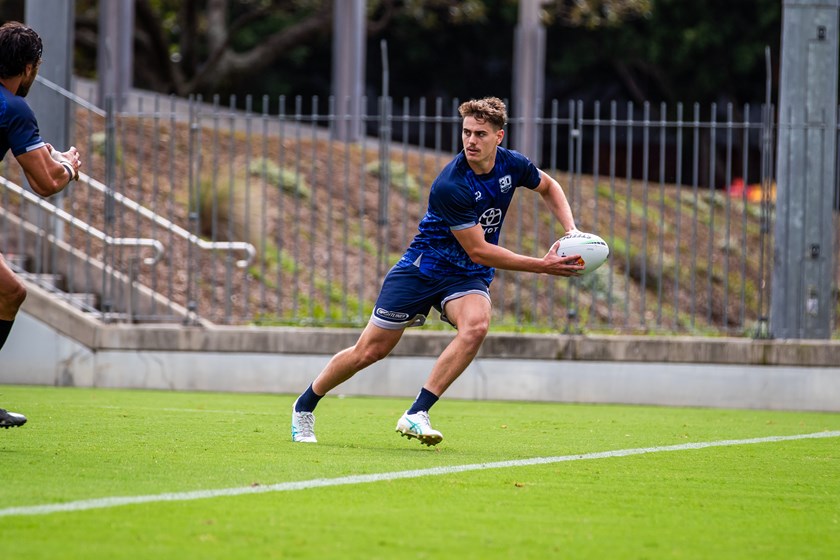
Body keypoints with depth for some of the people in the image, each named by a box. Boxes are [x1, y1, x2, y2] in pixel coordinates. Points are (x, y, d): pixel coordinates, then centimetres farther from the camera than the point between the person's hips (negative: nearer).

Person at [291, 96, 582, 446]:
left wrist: (571, 230, -1)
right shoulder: (450, 186, -28)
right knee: (369, 351, 0)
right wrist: (542, 266, -25)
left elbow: (548, 186, 15)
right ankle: (304, 407, 25)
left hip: (469, 276, 4)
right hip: (423, 268, -4)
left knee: (476, 325, -31)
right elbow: (478, 250, -25)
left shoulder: (512, 165, -9)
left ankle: (416, 415, -28)